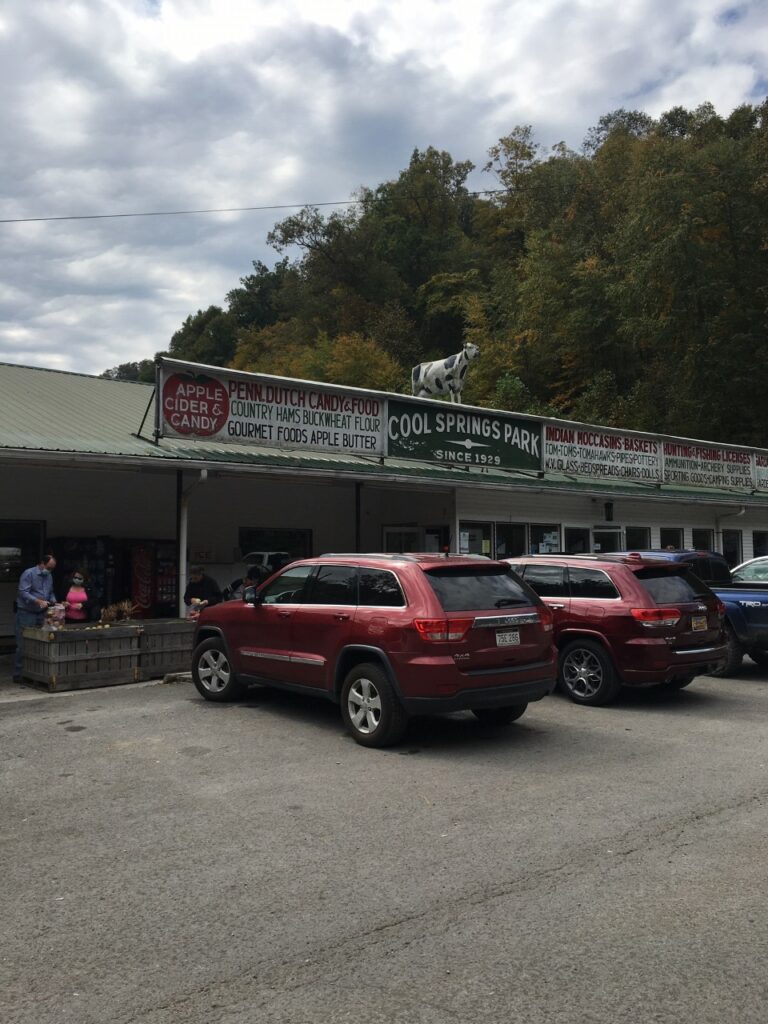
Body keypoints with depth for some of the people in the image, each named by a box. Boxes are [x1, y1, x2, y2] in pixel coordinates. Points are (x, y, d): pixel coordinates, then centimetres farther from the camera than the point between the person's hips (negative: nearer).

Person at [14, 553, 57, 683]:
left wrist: (54, 602, 0)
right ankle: (18, 674, 2)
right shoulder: (28, 574, -10)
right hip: (26, 614, -6)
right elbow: (22, 592, -18)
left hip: (41, 614, 7)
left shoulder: (49, 577, 13)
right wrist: (38, 601, -28)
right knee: (23, 645, -5)